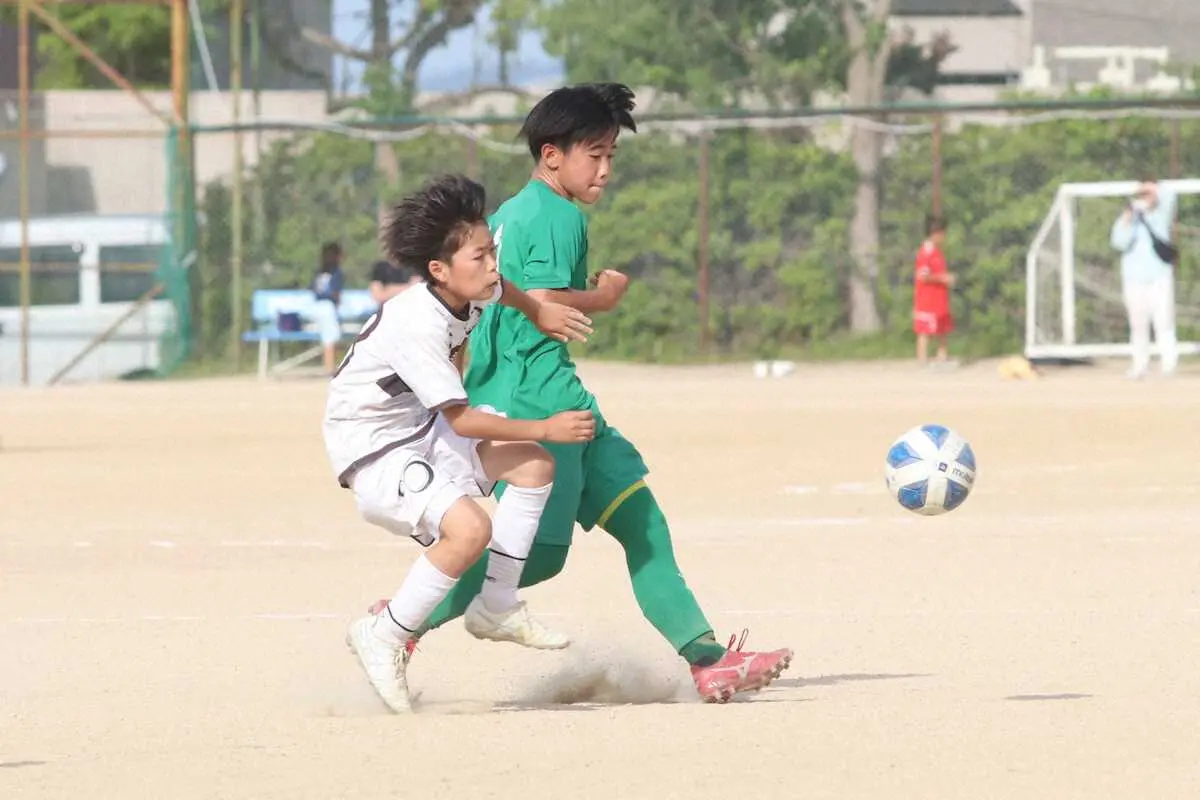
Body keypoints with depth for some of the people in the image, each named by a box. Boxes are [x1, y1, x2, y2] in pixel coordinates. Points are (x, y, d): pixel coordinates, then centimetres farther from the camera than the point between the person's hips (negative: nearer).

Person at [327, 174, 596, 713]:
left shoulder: (469, 294, -2)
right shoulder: (419, 325, -29)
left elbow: (495, 288, 27)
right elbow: (462, 420, -27)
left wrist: (538, 311, 10)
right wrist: (546, 429, -23)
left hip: (419, 429, 10)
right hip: (372, 450, -10)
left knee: (534, 466, 6)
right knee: (469, 528, -30)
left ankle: (496, 609, 13)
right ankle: (384, 638, -13)